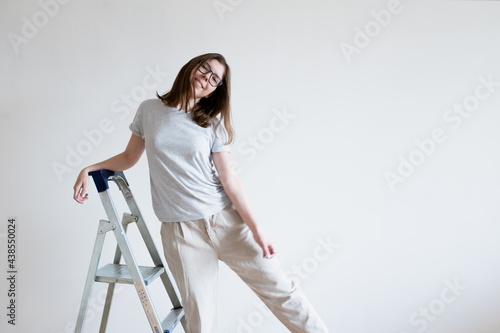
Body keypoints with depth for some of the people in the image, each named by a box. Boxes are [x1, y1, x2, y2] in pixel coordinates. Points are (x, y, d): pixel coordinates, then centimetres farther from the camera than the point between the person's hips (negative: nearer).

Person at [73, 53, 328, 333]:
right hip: (181, 230, 0)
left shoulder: (213, 121, 4)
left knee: (279, 288, 3)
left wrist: (257, 229, -7)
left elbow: (229, 179, -1)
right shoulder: (149, 110, 6)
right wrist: (89, 169, 4)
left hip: (226, 220, 0)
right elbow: (129, 157, 17)